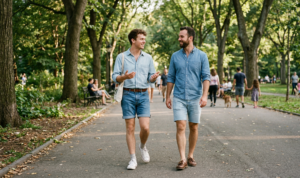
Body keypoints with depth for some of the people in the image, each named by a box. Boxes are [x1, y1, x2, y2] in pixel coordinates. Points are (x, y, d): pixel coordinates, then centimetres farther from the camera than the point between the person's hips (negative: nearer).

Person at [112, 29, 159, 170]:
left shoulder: (148, 58, 11)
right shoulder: (121, 57, 3)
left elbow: (151, 77, 12)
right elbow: (115, 77, 0)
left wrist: (153, 77, -12)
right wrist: (124, 77, -22)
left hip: (143, 95, 2)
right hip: (128, 95, -1)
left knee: (145, 127, -8)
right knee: (130, 128, 1)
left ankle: (143, 147, 24)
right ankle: (133, 159, 9)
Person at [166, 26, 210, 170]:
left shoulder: (202, 56, -1)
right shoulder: (175, 56, 6)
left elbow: (206, 77, -4)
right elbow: (171, 78, 9)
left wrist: (205, 96, -16)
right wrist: (167, 97, 7)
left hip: (195, 98, 0)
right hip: (179, 98, 1)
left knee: (193, 128, 8)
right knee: (180, 127, -9)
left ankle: (190, 156, 21)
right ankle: (182, 160, -9)